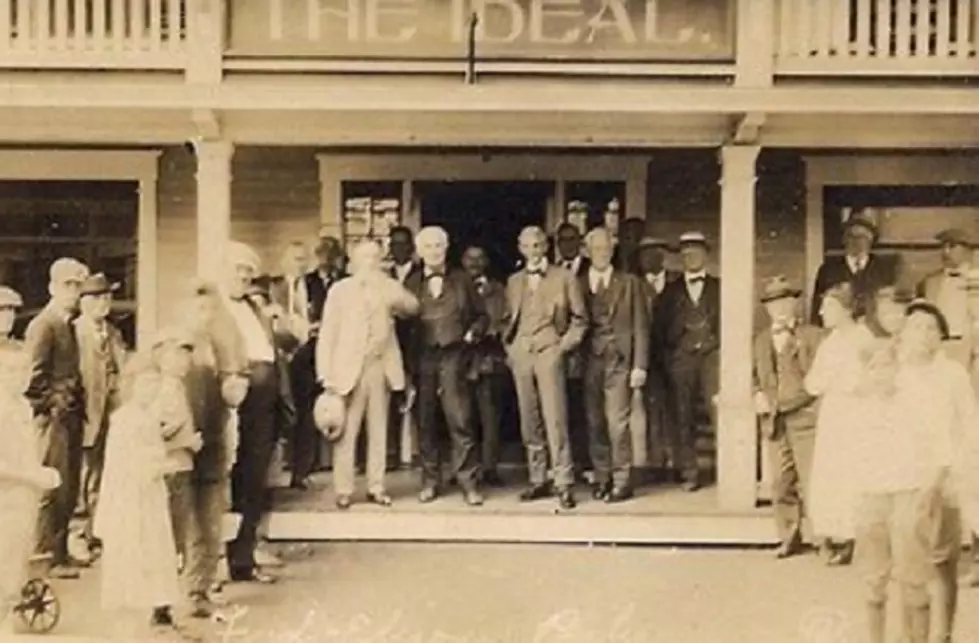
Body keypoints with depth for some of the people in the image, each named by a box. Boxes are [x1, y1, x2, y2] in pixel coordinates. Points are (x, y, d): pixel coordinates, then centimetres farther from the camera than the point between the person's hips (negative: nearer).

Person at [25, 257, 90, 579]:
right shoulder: (43, 325, -10)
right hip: (55, 418, -8)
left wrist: (77, 405, 9)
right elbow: (35, 376, -16)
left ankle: (60, 551, 22)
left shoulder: (68, 324, 15)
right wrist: (55, 406, -14)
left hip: (71, 417, 8)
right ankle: (47, 556, 3)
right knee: (54, 489, -5)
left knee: (69, 488, 13)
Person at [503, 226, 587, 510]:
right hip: (520, 355, 4)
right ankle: (538, 480, 12)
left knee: (554, 420, -10)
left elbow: (580, 319, 6)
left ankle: (564, 484, -8)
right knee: (529, 422, 4)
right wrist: (509, 346, 8)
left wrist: (565, 346, -4)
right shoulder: (514, 281, 16)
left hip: (548, 351, -4)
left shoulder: (564, 278, 5)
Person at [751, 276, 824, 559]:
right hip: (774, 422, 5)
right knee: (781, 483, 8)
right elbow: (753, 373, 20)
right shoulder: (762, 339, 14)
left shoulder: (812, 335, -3)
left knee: (812, 482, -8)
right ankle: (789, 537, 19)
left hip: (804, 418, -5)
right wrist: (757, 394, 0)